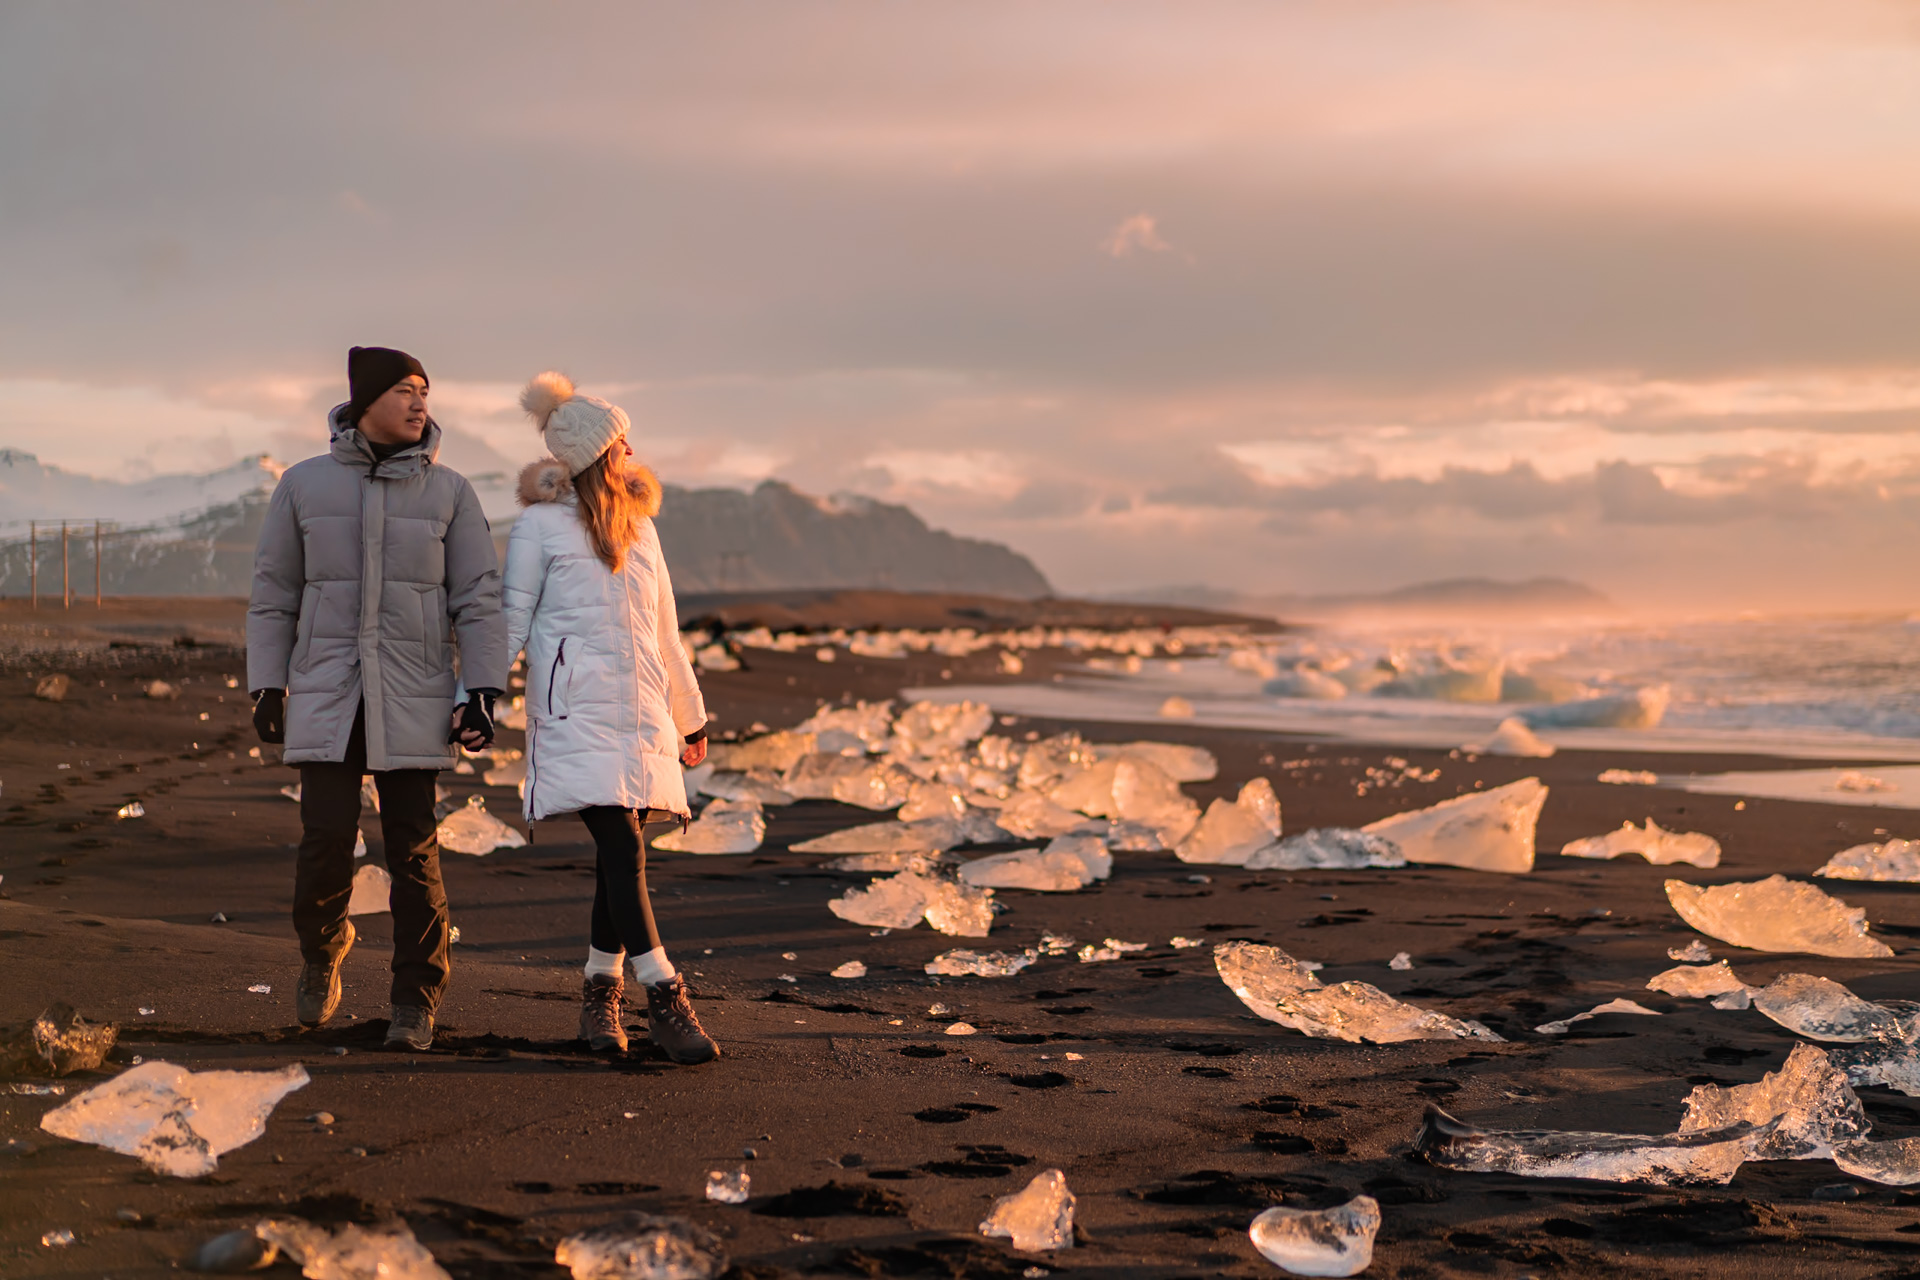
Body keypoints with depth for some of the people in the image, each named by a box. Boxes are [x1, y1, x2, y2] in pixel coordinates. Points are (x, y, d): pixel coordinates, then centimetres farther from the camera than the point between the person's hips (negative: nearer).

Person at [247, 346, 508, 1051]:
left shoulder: (448, 491, 4)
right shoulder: (304, 485, 5)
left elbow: (479, 597, 2)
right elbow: (273, 593, 10)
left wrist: (482, 691, -7)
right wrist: (267, 686, 4)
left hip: (413, 699, 0)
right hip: (326, 696, 0)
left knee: (413, 848, -3)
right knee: (326, 840, -7)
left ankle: (415, 1001, 10)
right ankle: (322, 953, 23)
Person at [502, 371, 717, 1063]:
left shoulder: (639, 527, 19)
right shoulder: (540, 524, 2)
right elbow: (510, 620, 2)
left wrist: (689, 715, 27)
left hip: (640, 714, 6)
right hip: (576, 711, -6)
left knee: (620, 854, 3)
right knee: (622, 849, -16)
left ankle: (601, 992, 16)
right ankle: (666, 1002, -19)